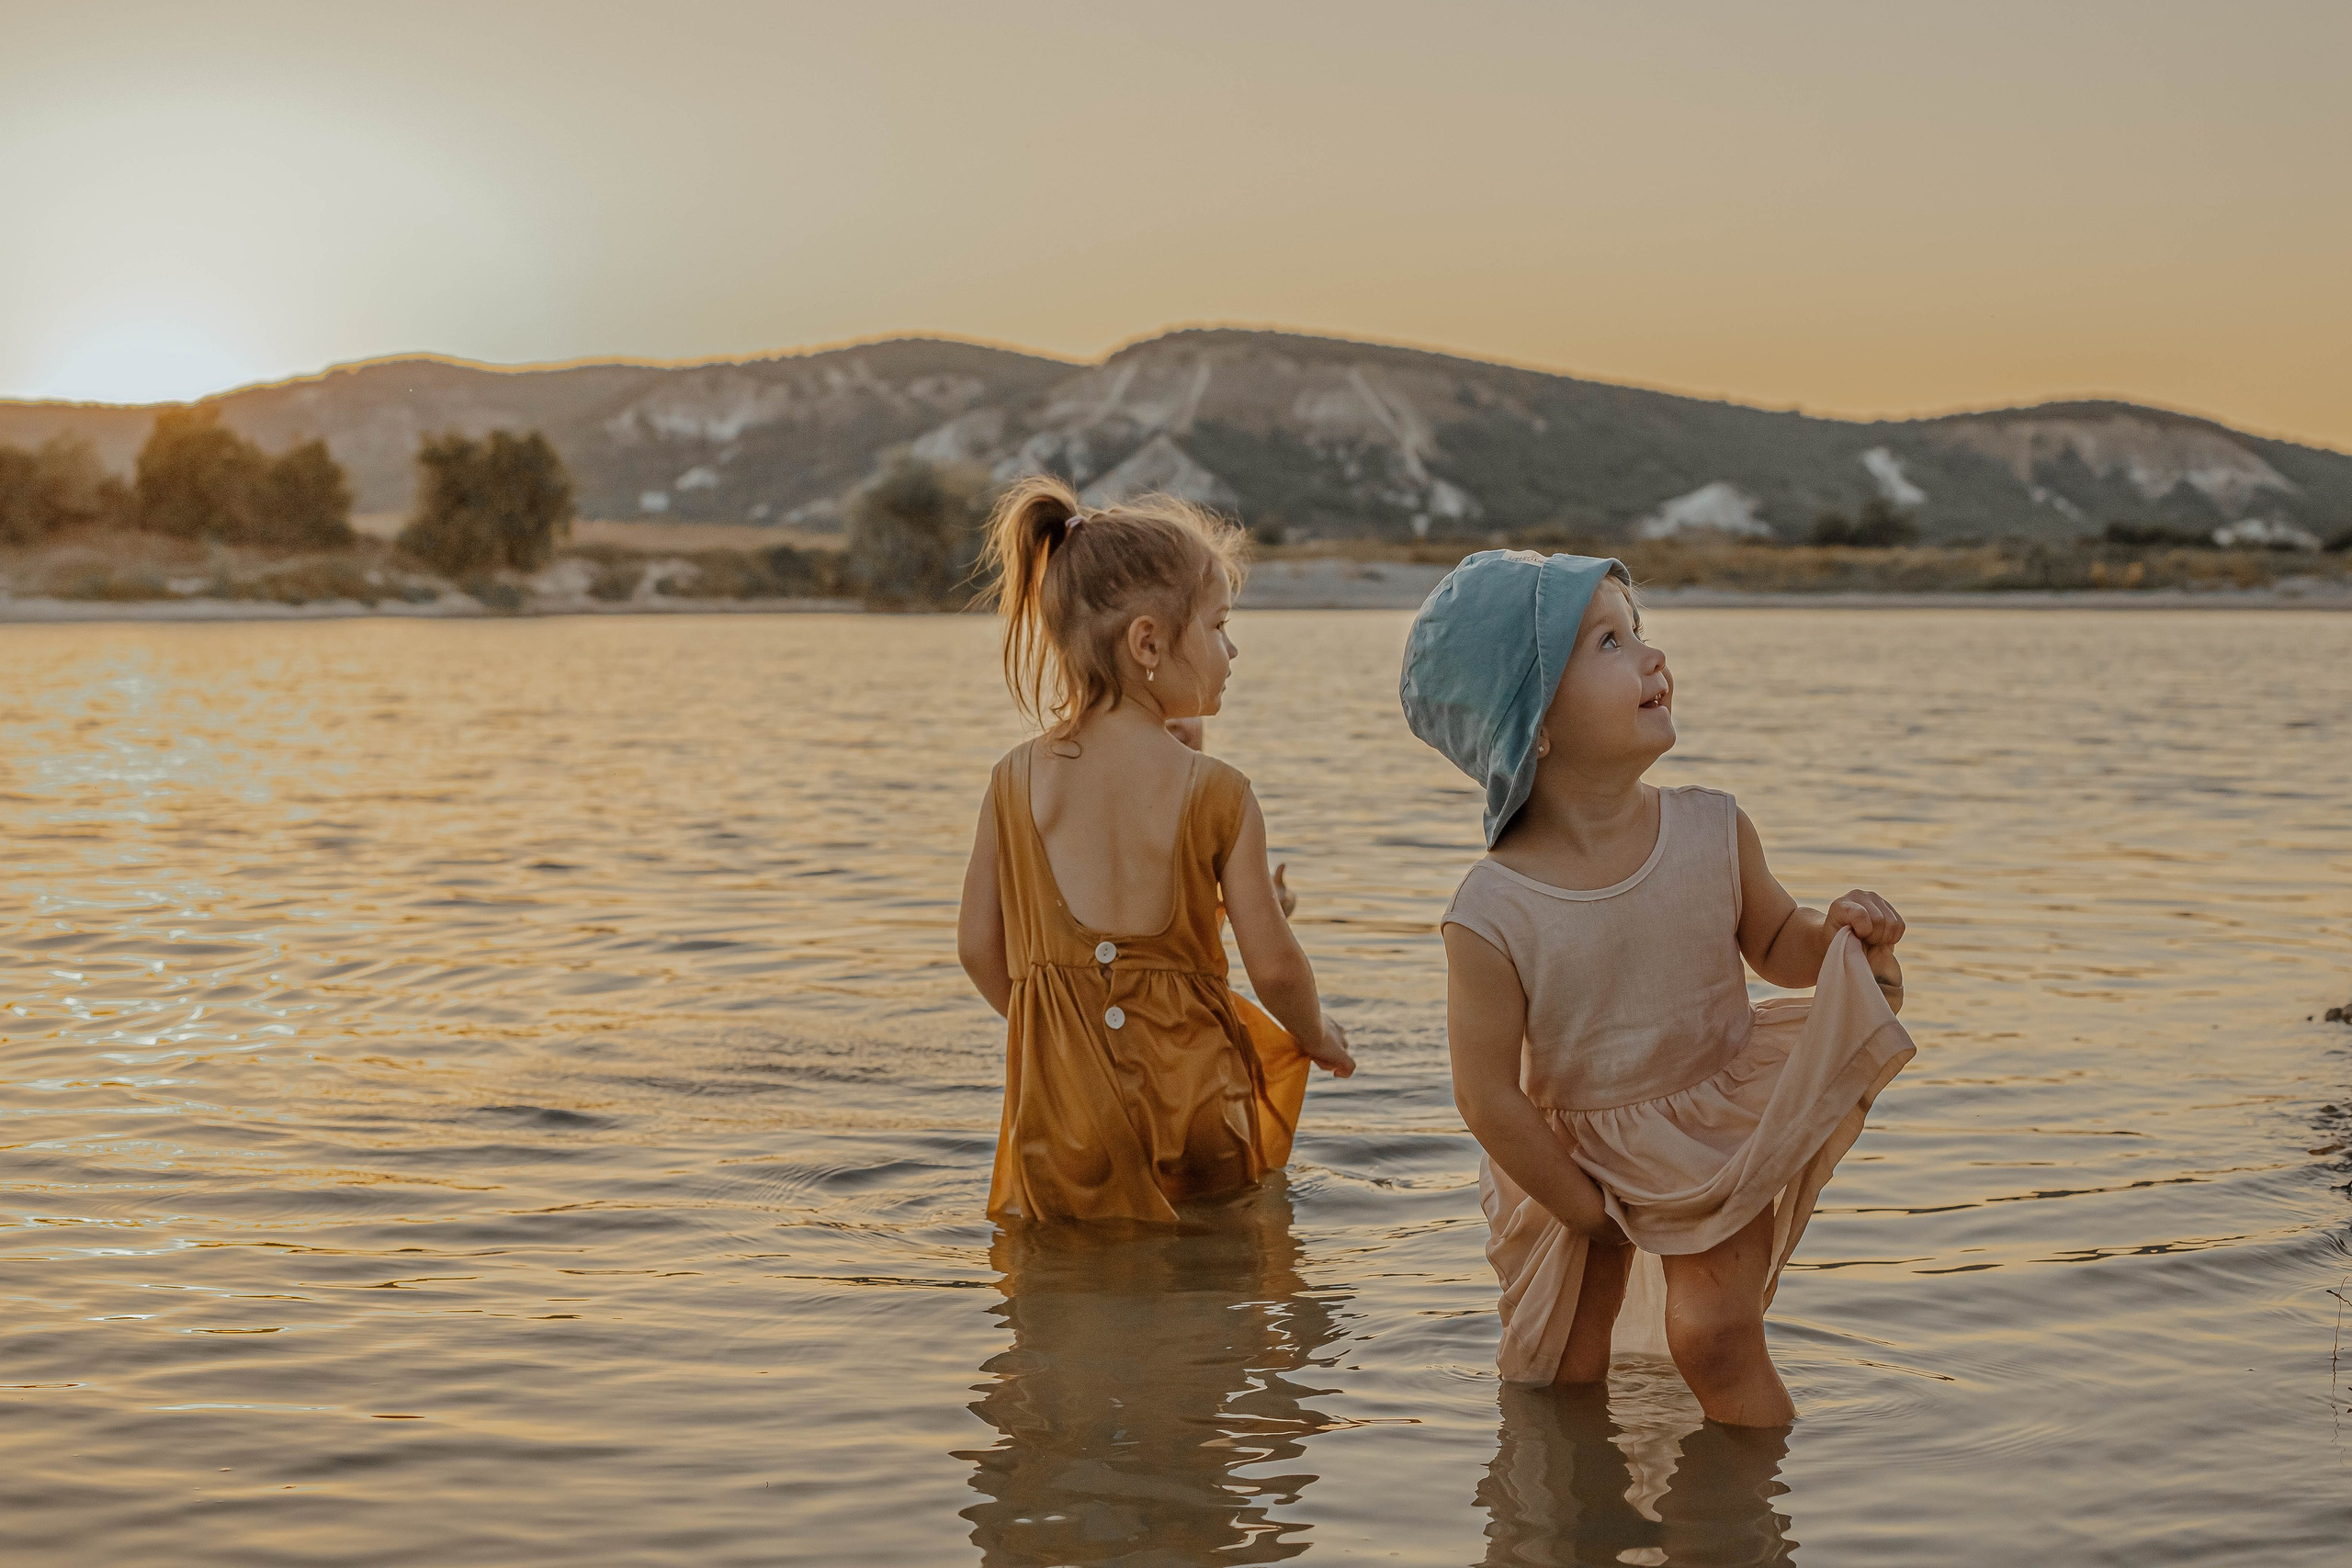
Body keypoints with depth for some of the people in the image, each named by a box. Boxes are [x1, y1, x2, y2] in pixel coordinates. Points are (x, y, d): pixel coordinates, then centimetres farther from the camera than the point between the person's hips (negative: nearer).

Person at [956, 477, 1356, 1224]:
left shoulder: (1017, 779, 1)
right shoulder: (1216, 792, -8)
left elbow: (979, 947, 6)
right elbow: (1272, 965, -5)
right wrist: (1318, 1037, 17)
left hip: (1065, 1113, 3)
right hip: (1196, 1104, -3)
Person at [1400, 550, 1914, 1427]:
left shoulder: (1714, 832, -14)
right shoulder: (1491, 918, -26)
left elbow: (1774, 943, 5)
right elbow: (1488, 1098, -18)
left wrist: (1837, 936, -18)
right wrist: (1593, 1215, -10)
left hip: (1713, 1140, 1)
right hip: (1573, 1158, -1)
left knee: (1716, 1341, -9)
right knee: (1559, 1380, 10)